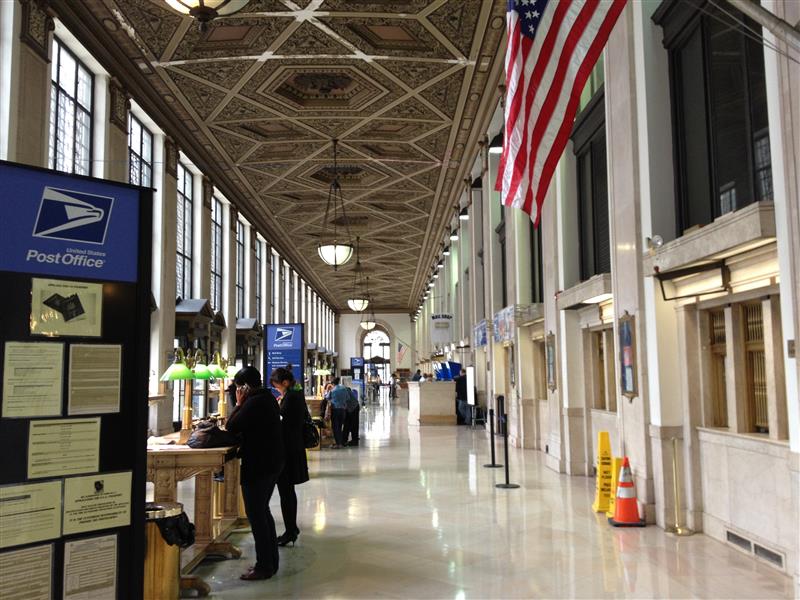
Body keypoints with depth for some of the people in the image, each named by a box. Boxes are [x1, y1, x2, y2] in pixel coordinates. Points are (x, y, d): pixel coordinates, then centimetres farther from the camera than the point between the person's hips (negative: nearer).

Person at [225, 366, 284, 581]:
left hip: (258, 465, -10)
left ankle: (264, 566, 3)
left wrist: (238, 404, -6)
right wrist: (242, 405, 6)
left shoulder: (254, 402, -19)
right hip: (272, 462, 10)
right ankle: (271, 561, 25)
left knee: (256, 514, -2)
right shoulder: (268, 398, 11)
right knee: (262, 511, 18)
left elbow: (230, 427, -15)